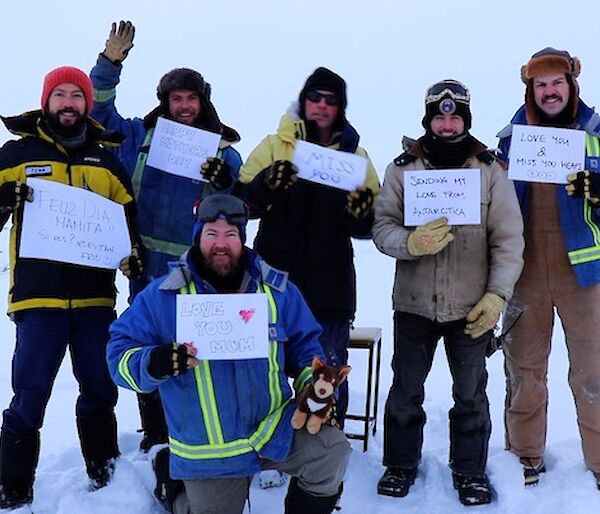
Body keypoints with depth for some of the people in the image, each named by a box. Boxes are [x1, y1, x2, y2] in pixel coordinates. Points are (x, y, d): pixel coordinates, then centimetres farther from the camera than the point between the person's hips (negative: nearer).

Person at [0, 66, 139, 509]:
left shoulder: (107, 160, 13)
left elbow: (129, 218, 16)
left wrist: (133, 253, -1)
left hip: (95, 296, 3)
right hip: (39, 297, -3)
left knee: (101, 391, 13)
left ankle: (106, 475, 30)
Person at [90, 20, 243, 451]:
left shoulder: (222, 149, 5)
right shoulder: (141, 135, 9)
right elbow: (96, 110, 11)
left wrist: (221, 182, -19)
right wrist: (109, 63, 1)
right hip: (148, 266, 2)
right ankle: (156, 438, 24)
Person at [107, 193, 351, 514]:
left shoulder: (278, 289, 0)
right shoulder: (162, 296, -7)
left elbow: (304, 347, 8)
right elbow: (120, 354, -7)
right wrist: (157, 363, -28)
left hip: (276, 430, 1)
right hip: (206, 453, -1)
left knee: (331, 450, -21)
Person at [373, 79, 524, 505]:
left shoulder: (491, 170, -2)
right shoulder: (403, 168, -1)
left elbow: (508, 239, -2)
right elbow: (382, 226, -4)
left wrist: (497, 295, -9)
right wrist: (411, 242, -24)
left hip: (472, 307, 0)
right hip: (414, 303, 1)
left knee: (471, 394, 12)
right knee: (406, 390, 12)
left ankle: (470, 470, 32)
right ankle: (401, 463, 33)